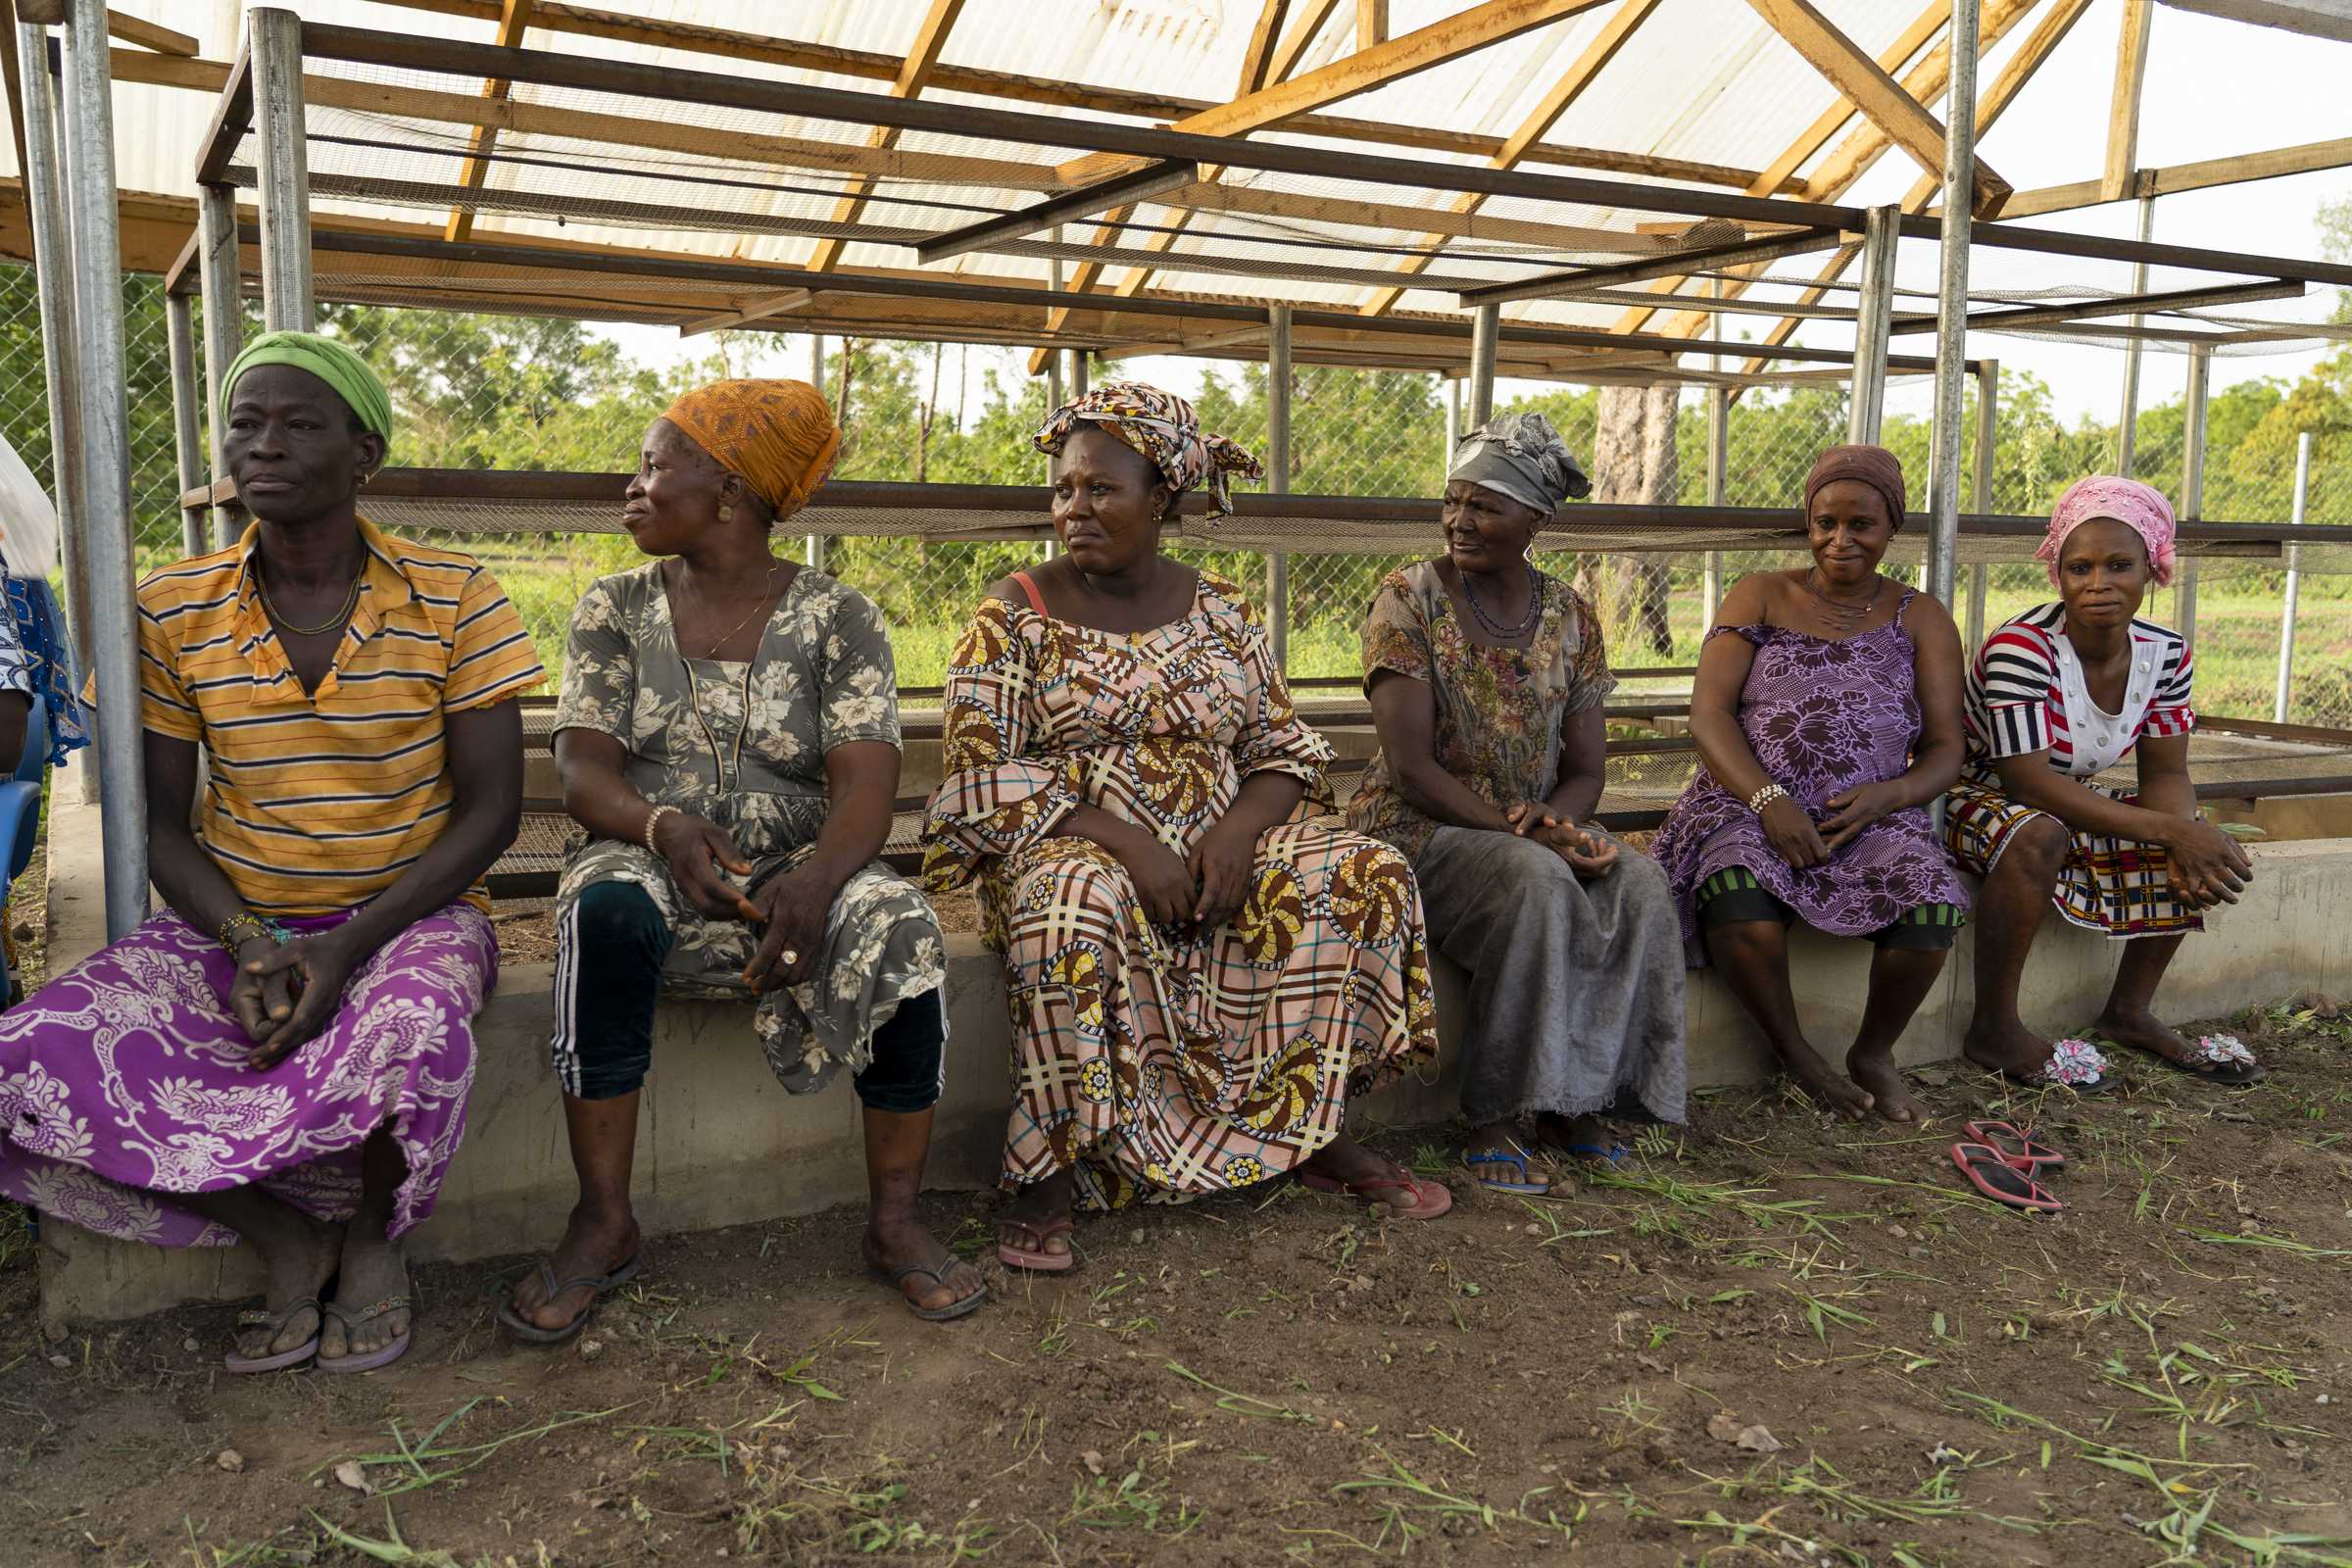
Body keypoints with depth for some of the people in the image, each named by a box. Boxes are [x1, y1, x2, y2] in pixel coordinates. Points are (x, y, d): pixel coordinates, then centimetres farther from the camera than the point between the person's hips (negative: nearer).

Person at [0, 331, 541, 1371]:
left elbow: (491, 808, -7)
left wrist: (346, 947, -19)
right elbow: (162, 826, 4)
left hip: (408, 915, -3)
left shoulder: (451, 602, -5)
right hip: (233, 922, 3)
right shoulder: (174, 614, 1)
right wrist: (246, 944, -17)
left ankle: (372, 1237, -3)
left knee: (413, 1037, -38)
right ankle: (283, 1237, -3)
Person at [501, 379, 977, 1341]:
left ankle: (894, 1220, -15)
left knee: (902, 928, -31)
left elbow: (867, 783, -11)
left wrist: (815, 882, -33)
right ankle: (603, 1222, -22)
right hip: (653, 864, 1)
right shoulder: (614, 611, 6)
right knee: (606, 908, -34)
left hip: (797, 872, 0)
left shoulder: (837, 617, 0)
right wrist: (666, 829, -28)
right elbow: (583, 769, -5)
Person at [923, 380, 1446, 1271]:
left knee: (1368, 877, -16)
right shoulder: (1015, 615, -2)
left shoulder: (1220, 612, 10)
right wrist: (1123, 839, -22)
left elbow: (1284, 754, 7)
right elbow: (983, 778, -10)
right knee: (1078, 904, -38)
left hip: (1217, 850, 4)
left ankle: (1317, 1131, -5)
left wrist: (1238, 832, -16)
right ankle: (1050, 1178, -25)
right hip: (1071, 850, -4)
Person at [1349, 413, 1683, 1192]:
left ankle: (1574, 1098, -9)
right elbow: (1410, 765, -15)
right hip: (1419, 829, -5)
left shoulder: (1570, 616, 6)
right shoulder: (1409, 597, -8)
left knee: (1638, 883, -23)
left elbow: (1586, 768, 6)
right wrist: (1520, 833, -23)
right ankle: (1492, 1119, -21)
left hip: (1539, 829, 5)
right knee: (1539, 885, -33)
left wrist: (1557, 820, -17)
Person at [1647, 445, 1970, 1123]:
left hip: (1873, 817, 2)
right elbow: (1708, 714, -2)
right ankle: (1796, 1055, -12)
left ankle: (1874, 1052, -1)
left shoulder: (1921, 619, 13)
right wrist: (1767, 799, -18)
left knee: (1934, 903, -31)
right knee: (1735, 885, -36)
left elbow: (1945, 749, 7)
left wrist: (1884, 795, -15)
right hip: (1752, 805, -1)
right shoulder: (1759, 597, 10)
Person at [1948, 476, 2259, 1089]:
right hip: (1979, 798, -7)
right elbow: (2028, 782, -32)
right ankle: (1994, 1029, -23)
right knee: (2039, 835, -38)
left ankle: (2129, 1012, 9)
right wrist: (2168, 829, -33)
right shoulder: (2021, 648, -28)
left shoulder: (2165, 653, -6)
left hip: (2072, 801, 8)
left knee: (2209, 848, -5)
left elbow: (2165, 773, -3)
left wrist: (2185, 838, -27)